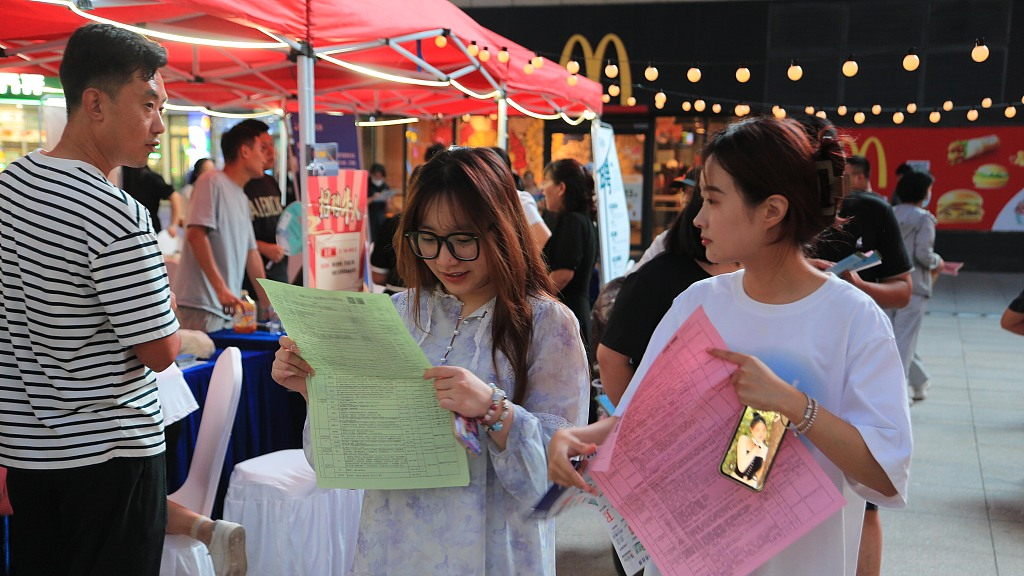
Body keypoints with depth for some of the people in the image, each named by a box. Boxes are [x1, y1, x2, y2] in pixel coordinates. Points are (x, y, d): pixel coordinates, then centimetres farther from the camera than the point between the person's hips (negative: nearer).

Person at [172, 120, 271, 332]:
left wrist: (266, 304, 22)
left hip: (228, 307, 8)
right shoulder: (212, 182, -6)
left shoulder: (243, 198, 20)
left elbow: (251, 252, 23)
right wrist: (221, 289, -21)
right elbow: (196, 234, -16)